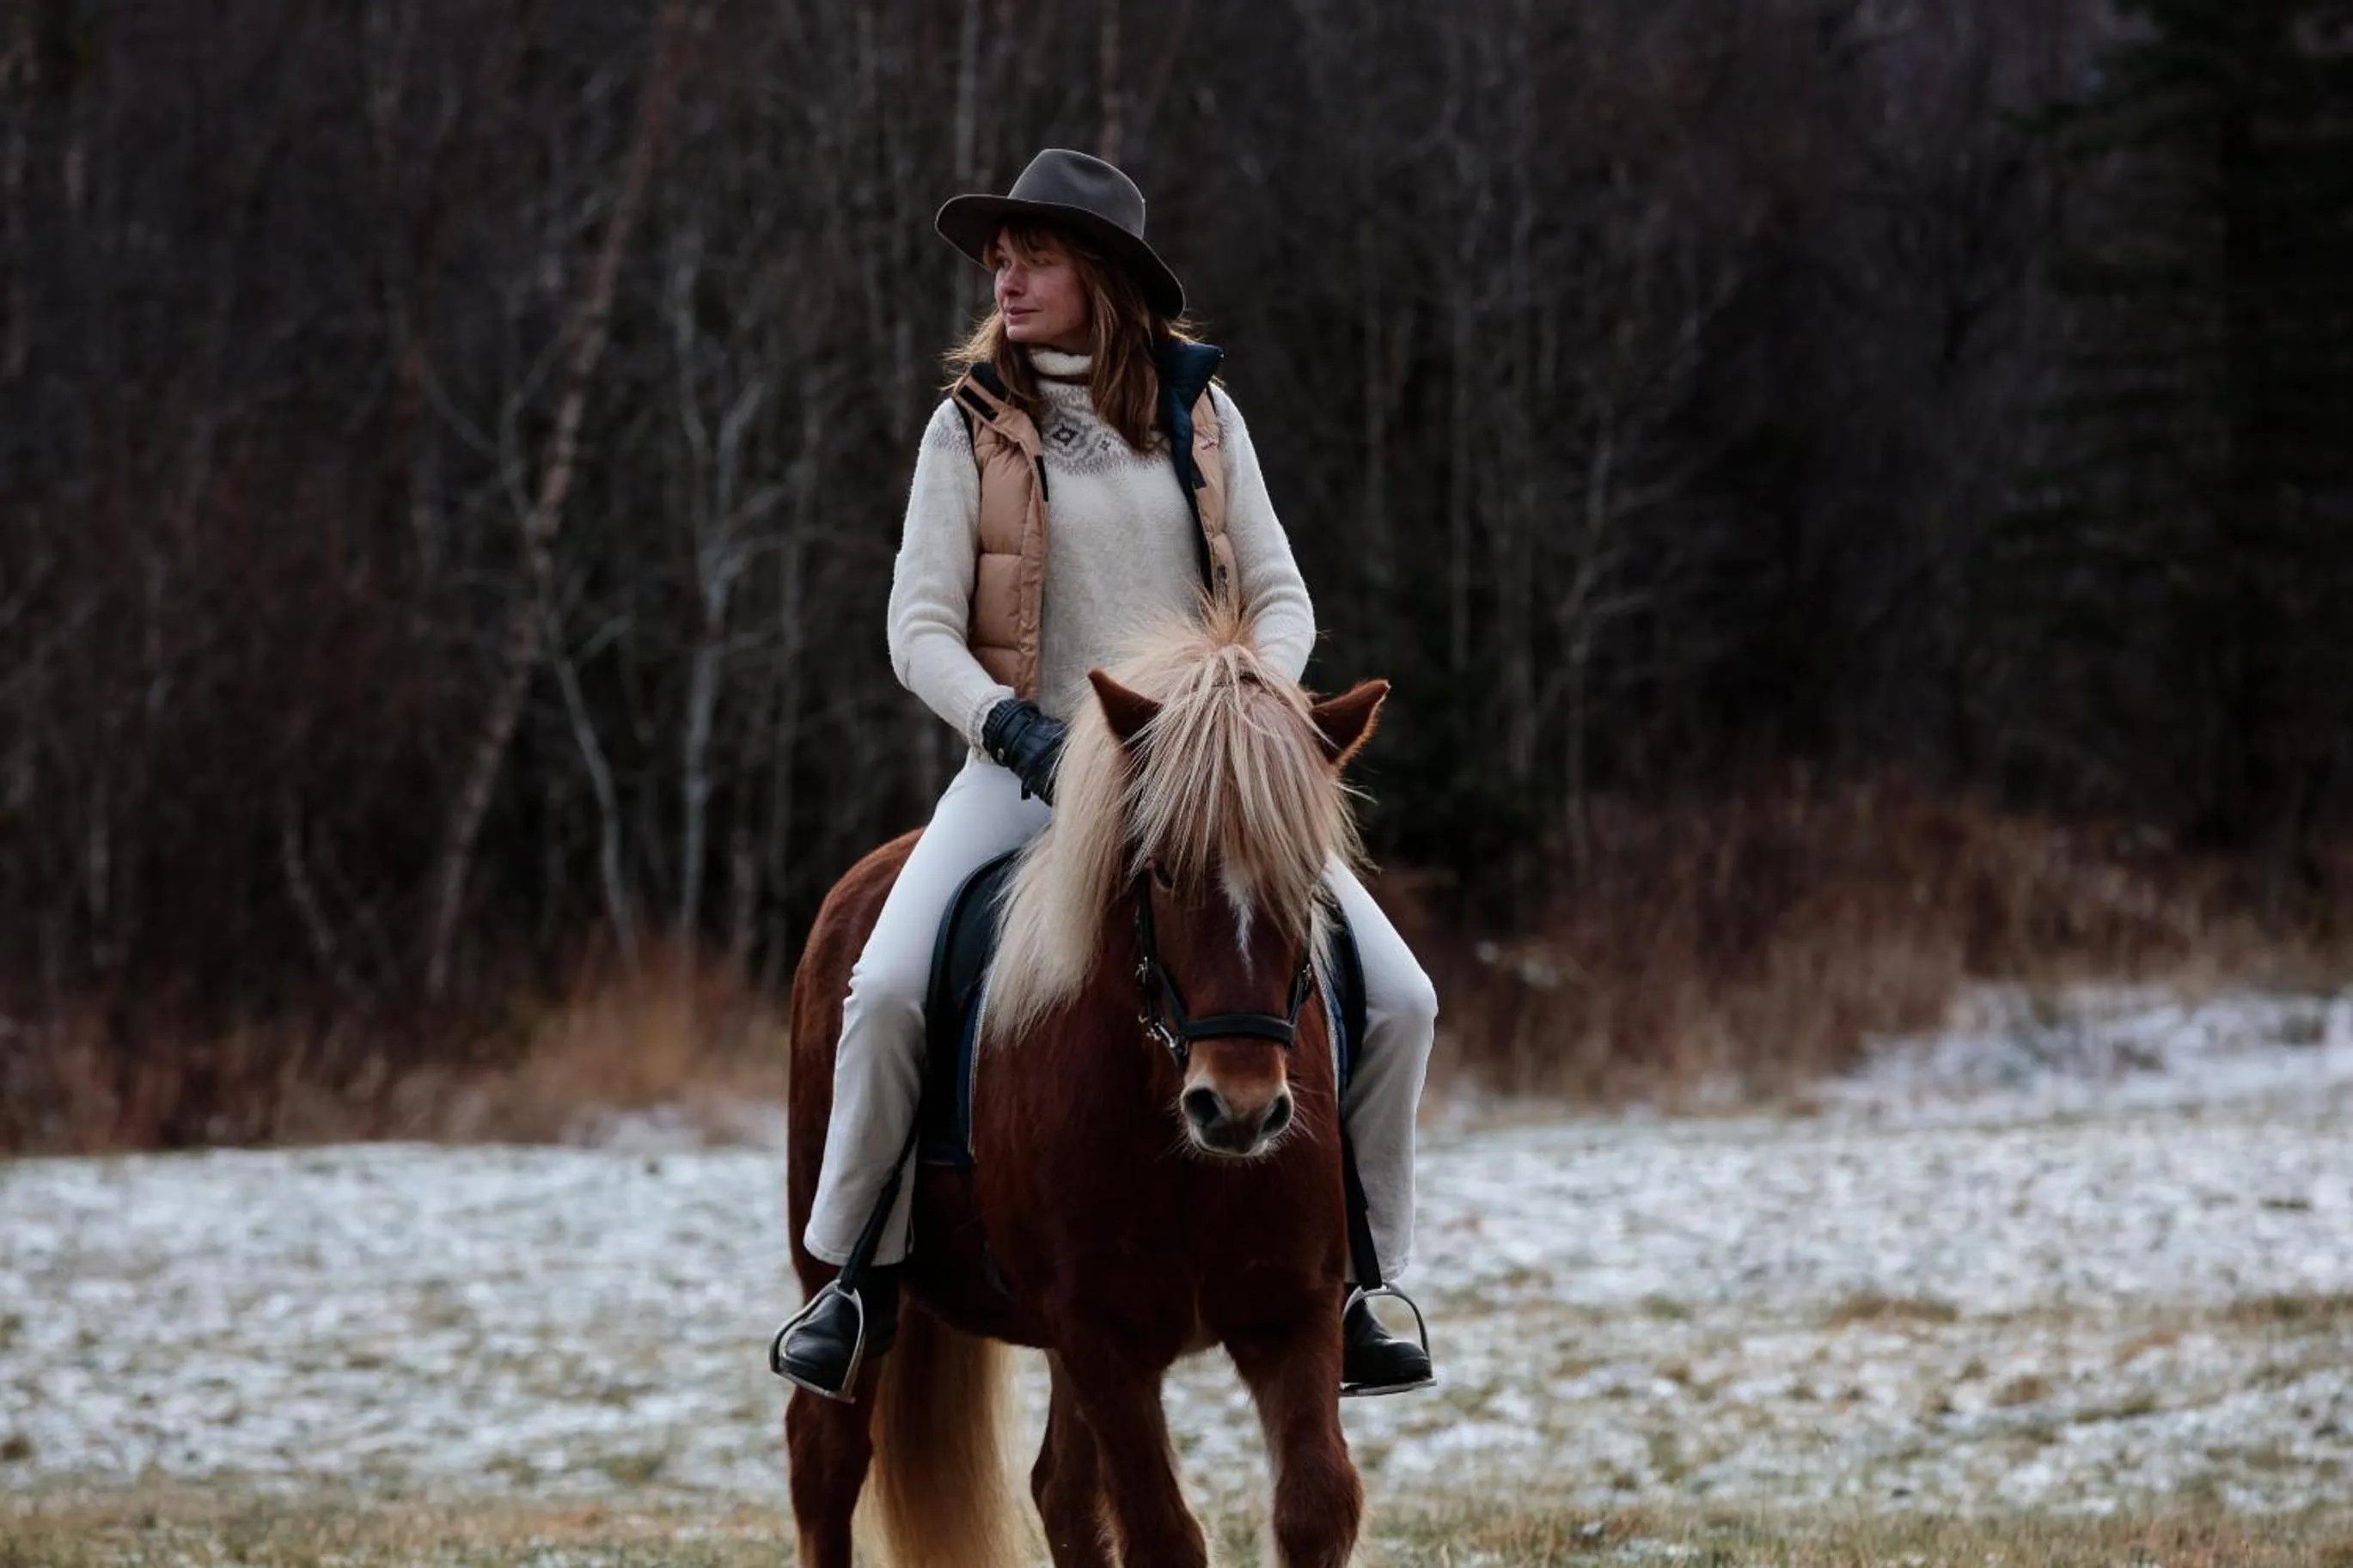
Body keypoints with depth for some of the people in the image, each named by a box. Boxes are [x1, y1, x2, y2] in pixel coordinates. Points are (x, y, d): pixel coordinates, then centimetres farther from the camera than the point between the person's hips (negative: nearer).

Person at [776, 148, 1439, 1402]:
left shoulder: (1197, 414, 6)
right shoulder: (971, 428, 0)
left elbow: (1280, 597, 6)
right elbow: (920, 632, -4)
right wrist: (1019, 732, -21)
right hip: (1030, 769, -2)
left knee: (1397, 999, -9)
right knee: (886, 990, -25)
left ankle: (1344, 1281, 7)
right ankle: (860, 1276, -6)